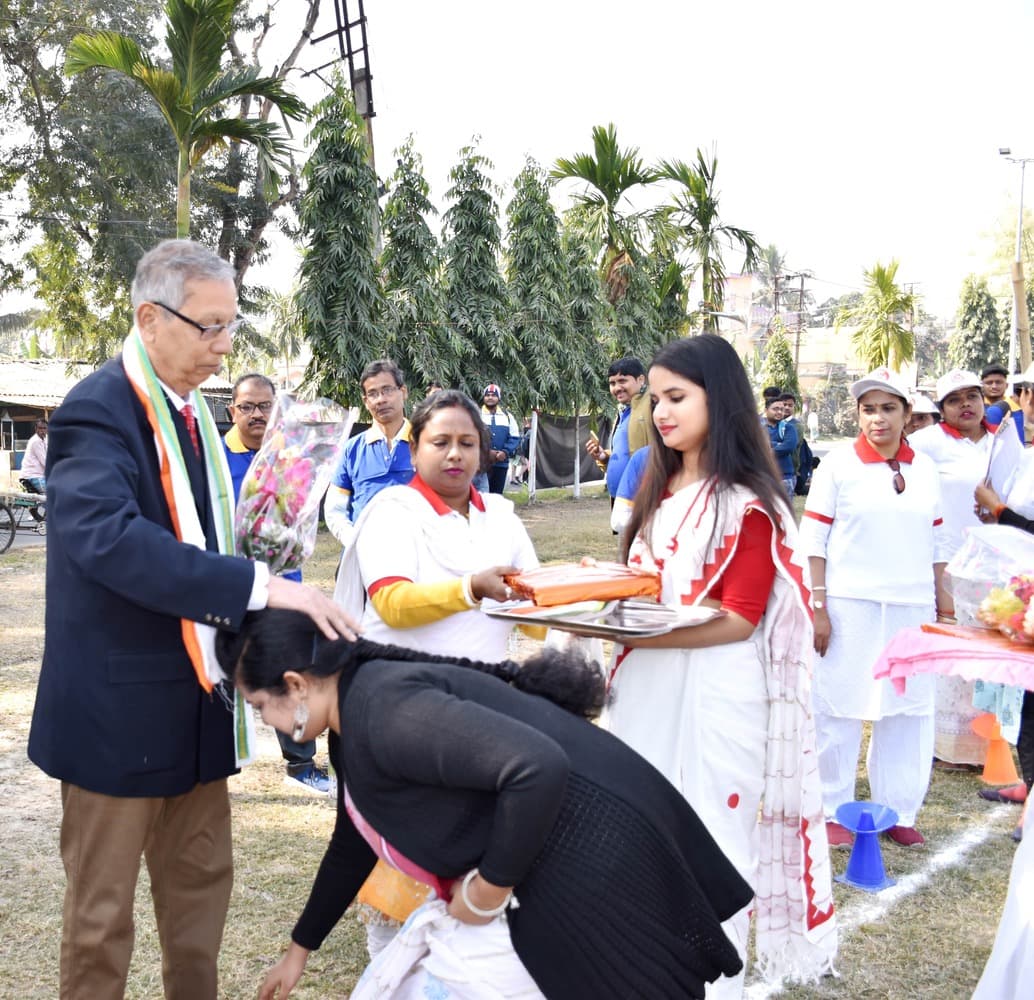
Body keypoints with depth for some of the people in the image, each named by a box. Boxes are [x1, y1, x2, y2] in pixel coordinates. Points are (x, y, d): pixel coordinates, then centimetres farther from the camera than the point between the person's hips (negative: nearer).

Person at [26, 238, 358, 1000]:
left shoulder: (191, 410, 8)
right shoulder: (96, 411, -18)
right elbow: (110, 538, -34)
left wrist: (286, 599, 3)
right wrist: (260, 587, -37)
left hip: (196, 697, 8)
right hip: (119, 705, -8)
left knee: (202, 880, 20)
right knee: (103, 908, 9)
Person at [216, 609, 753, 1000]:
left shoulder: (384, 708, -24)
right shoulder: (354, 724, 9)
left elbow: (539, 767, -34)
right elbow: (353, 842, 25)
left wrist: (487, 892, -21)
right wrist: (300, 947, 36)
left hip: (585, 864, -10)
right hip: (538, 864, 10)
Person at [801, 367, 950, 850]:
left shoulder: (925, 468, 8)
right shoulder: (838, 464, -4)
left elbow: (936, 541, 13)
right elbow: (812, 540, -6)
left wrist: (943, 600, 11)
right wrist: (817, 607, -10)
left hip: (912, 608, 4)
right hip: (849, 605, -4)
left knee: (909, 710, 8)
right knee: (839, 707, 3)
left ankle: (898, 813, 22)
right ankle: (832, 811, 16)